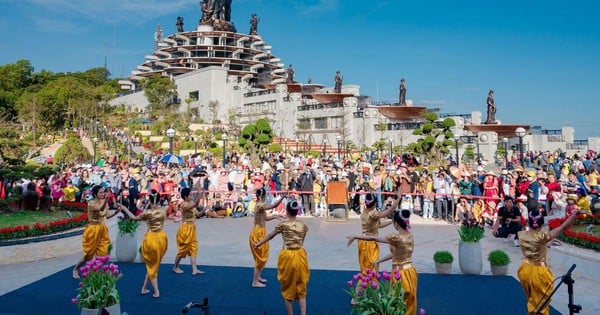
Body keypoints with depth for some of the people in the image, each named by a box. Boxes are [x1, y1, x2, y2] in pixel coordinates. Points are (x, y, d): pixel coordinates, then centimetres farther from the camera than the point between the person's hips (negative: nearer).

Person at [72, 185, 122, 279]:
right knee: (89, 254, 6)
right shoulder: (91, 203, -17)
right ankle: (75, 269, 30)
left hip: (102, 229, 6)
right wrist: (106, 199, -53)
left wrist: (116, 212, -10)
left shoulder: (104, 202, 1)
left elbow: (106, 216, 6)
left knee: (103, 254, 4)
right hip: (93, 230, -5)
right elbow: (100, 209, -37)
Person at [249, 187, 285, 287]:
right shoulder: (260, 206, -22)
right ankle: (255, 282, 9)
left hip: (260, 232, 10)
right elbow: (274, 205, -35)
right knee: (260, 257, 0)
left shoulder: (260, 205, 9)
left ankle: (257, 277, 35)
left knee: (261, 256, 22)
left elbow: (265, 218, 22)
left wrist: (275, 216, 14)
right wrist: (282, 197, -35)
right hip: (258, 233, -10)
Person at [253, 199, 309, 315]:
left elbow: (270, 236, 7)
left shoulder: (282, 225, -6)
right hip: (300, 256, 3)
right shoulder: (303, 225, 2)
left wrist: (258, 244, 22)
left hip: (287, 256, -2)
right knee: (301, 289, 11)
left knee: (288, 289, 12)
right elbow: (301, 242, 9)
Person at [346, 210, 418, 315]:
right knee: (409, 302, 19)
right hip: (410, 272, 7)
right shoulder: (410, 236, 3)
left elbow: (373, 239, -15)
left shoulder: (396, 237, -21)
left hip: (401, 274, -7)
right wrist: (379, 261, 17)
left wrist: (355, 237, -4)